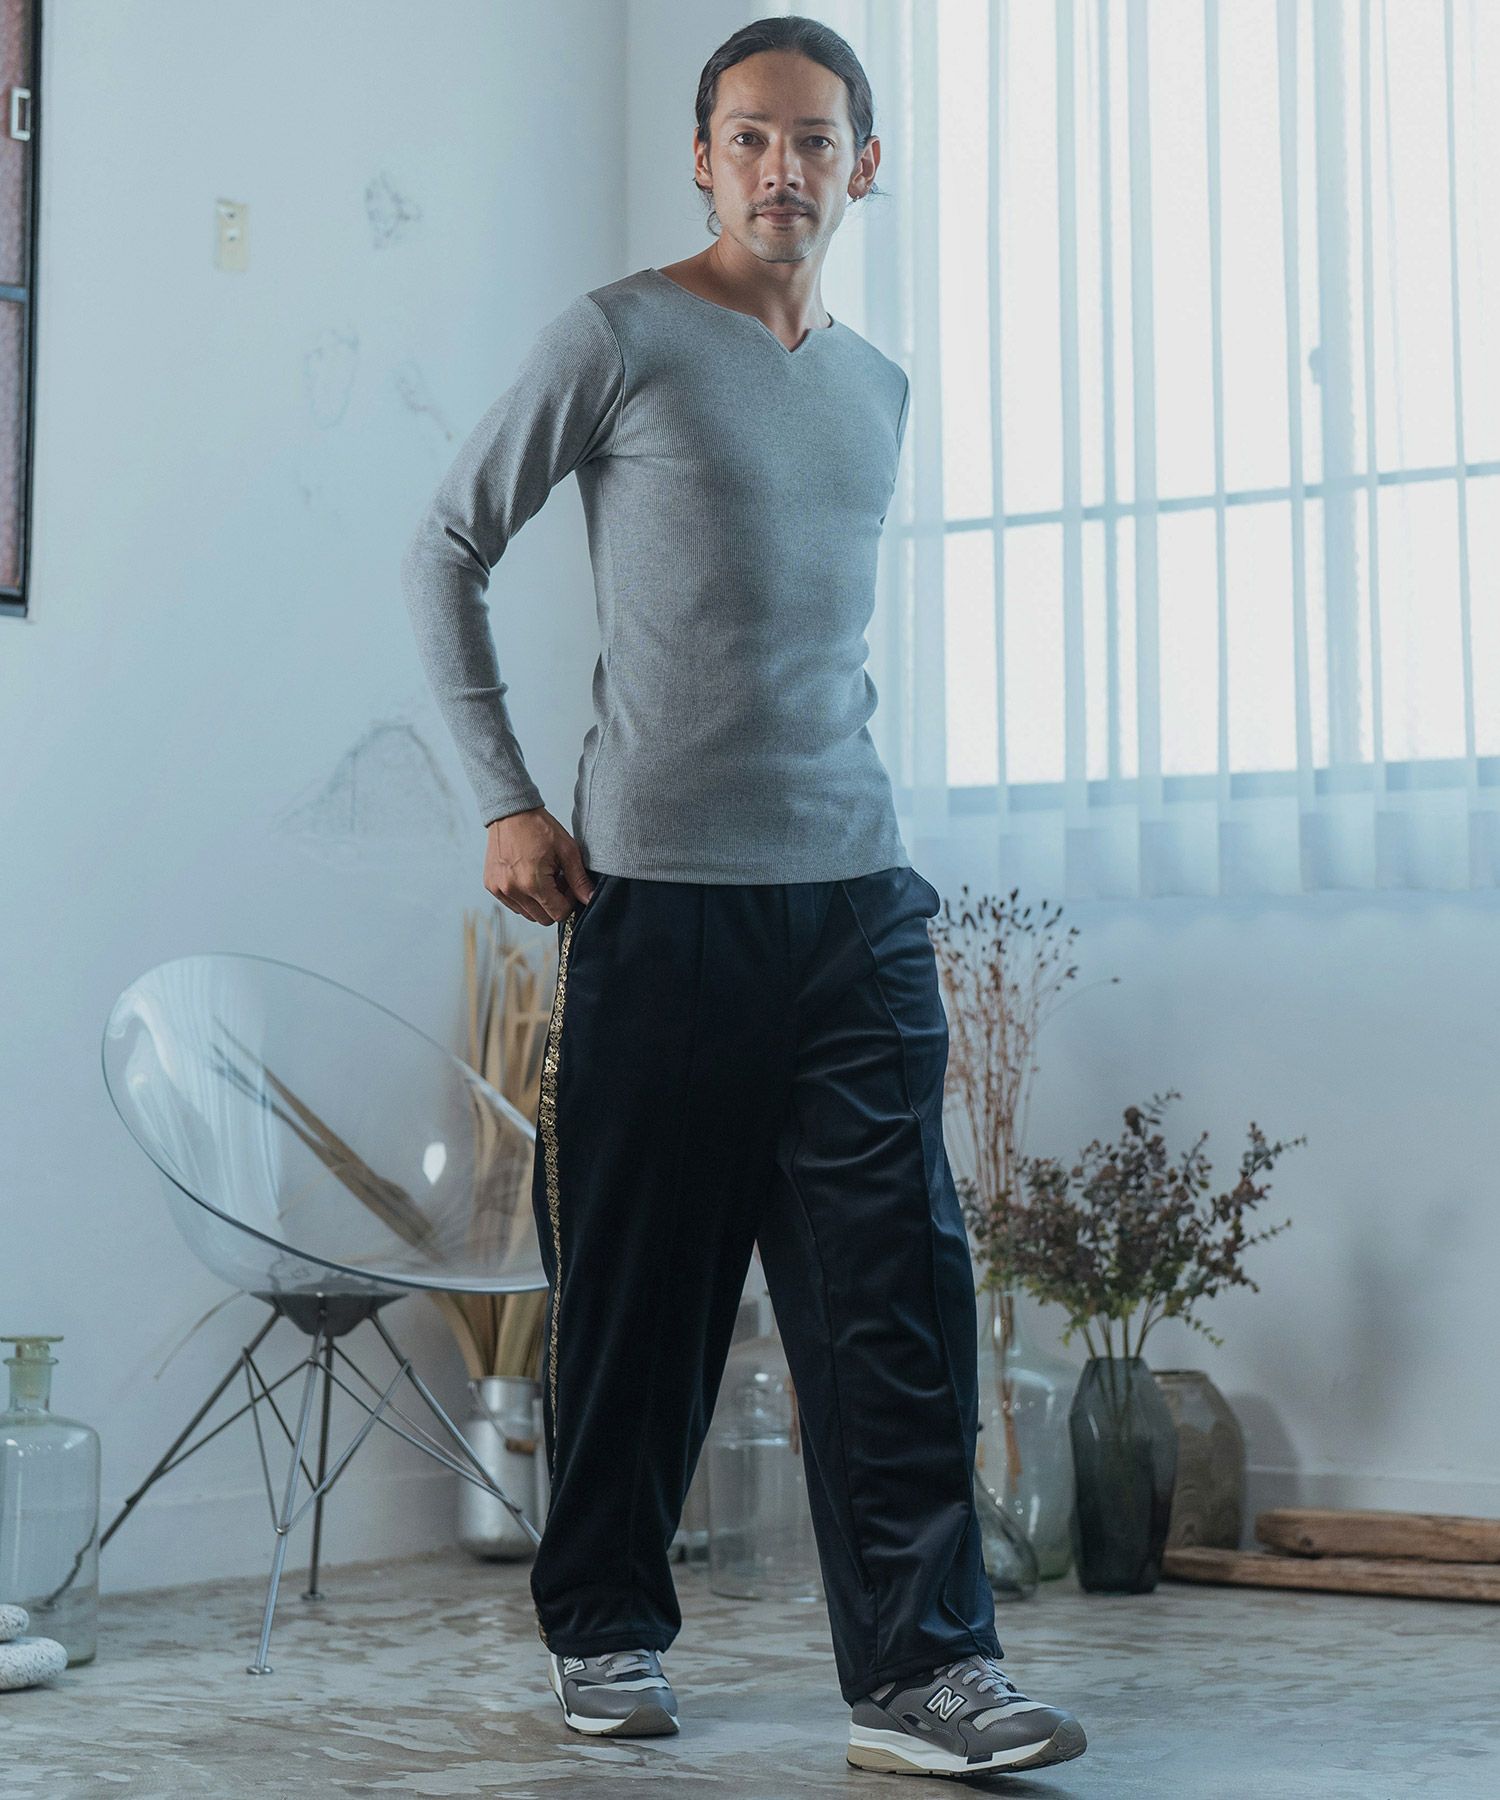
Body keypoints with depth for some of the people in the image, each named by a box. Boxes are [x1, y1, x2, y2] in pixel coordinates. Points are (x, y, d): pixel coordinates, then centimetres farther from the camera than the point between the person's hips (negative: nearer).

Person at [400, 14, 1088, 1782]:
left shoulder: (879, 389, 18)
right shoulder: (619, 337, 1)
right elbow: (443, 552, 3)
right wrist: (503, 797, -4)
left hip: (855, 896, 4)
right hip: (656, 891, -4)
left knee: (897, 1280, -5)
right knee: (635, 1286, 3)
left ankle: (920, 1666, -3)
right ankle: (603, 1629, 19)